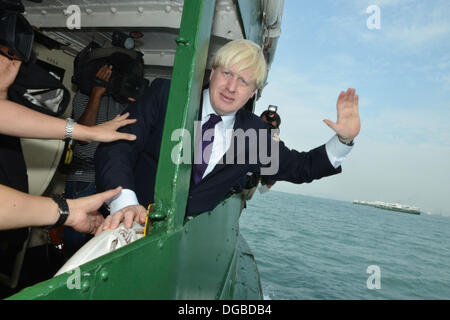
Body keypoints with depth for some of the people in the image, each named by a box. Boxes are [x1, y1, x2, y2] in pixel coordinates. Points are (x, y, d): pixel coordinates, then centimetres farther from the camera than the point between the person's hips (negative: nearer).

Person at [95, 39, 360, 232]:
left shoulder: (254, 132, 2)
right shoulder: (166, 95, -6)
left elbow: (301, 168, 13)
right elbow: (118, 146, -12)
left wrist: (345, 138, 0)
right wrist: (125, 203, -29)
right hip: (136, 221, -2)